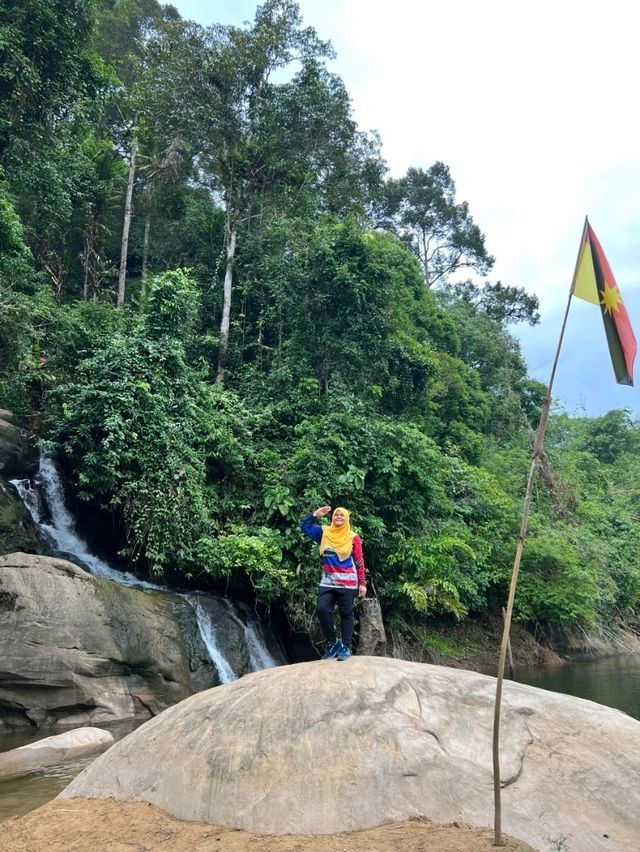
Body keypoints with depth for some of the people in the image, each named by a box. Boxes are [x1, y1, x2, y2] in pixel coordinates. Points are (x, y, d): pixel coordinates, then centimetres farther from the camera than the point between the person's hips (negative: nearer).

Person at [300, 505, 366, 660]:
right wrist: (316, 514, -4)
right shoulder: (324, 532, 7)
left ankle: (346, 647, 13)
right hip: (327, 582, 3)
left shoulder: (353, 538, -1)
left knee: (346, 614, 4)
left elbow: (359, 562, 0)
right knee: (322, 609, -10)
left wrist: (362, 583, -3)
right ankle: (332, 643, 7)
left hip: (347, 583, -2)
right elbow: (305, 527, 8)